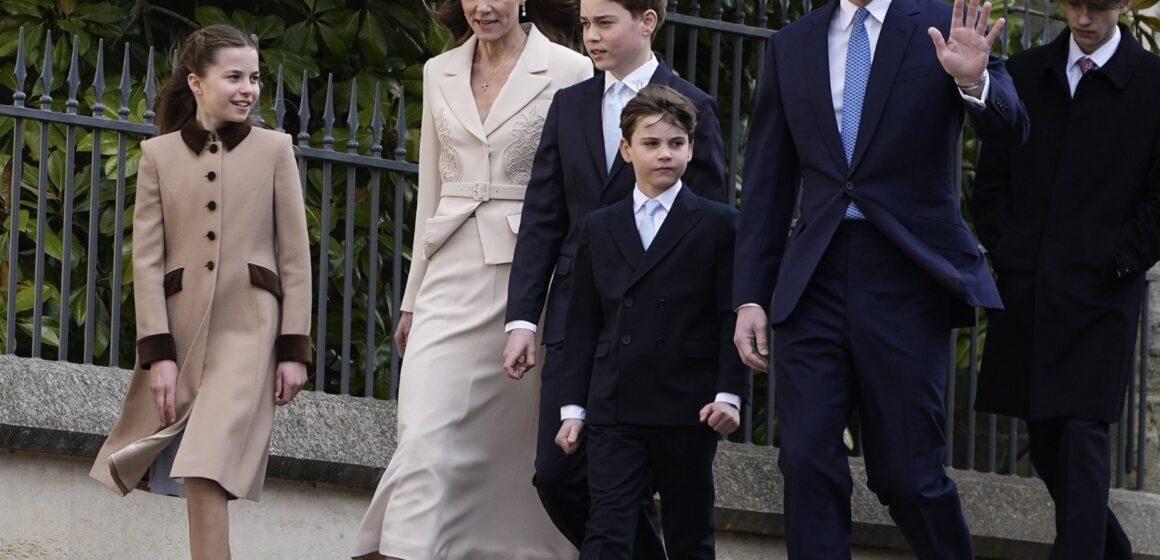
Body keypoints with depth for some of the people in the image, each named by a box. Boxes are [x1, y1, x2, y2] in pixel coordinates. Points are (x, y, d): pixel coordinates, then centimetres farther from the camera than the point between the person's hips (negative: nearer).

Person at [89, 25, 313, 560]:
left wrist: (293, 349, -1)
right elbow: (146, 259, 3)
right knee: (198, 473, 3)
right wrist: (158, 353, -6)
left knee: (206, 470, -17)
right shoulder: (158, 155, 7)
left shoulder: (274, 149, 6)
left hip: (248, 331, -2)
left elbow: (295, 256, 5)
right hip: (180, 329, 2)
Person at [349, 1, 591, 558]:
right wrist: (413, 298, 18)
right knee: (426, 435, -10)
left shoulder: (568, 72, -1)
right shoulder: (440, 74, 13)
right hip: (452, 277, 3)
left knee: (516, 444, 1)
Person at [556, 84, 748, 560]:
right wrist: (573, 407, 7)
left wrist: (729, 393, -11)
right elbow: (582, 324, 12)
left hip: (688, 410, -2)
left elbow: (732, 318, -1)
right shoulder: (598, 229, 11)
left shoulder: (717, 225, 3)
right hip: (614, 410, 2)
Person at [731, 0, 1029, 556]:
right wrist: (750, 297, 7)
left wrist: (974, 82, -32)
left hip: (905, 279, -3)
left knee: (908, 473, 0)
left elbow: (1009, 130, -10)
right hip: (815, 281, 3)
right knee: (808, 463, -6)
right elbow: (767, 183, 13)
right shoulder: (791, 47, 11)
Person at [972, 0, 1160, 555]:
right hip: (1026, 292, 4)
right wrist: (1006, 254, 0)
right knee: (1044, 437, 10)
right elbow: (991, 181, 13)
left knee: (1083, 432, -12)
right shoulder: (1025, 74, 11)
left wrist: (1115, 264, -10)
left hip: (1100, 295, -4)